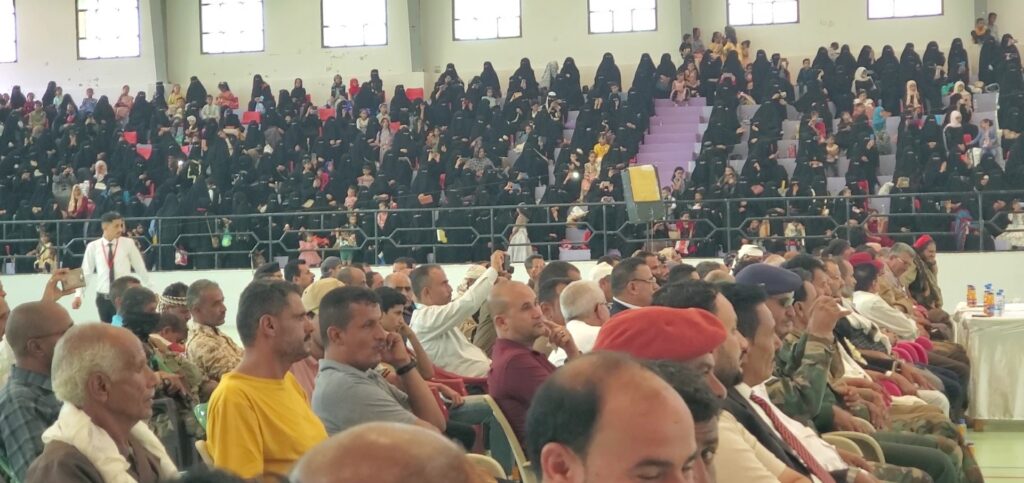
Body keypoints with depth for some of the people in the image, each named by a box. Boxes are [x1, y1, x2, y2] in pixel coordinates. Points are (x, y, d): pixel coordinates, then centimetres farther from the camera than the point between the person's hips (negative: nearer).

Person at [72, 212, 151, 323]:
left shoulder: (128, 243, -2)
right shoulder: (93, 247, 1)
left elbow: (141, 269, 5)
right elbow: (85, 272, 4)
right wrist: (78, 295, -5)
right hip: (103, 298, 1)